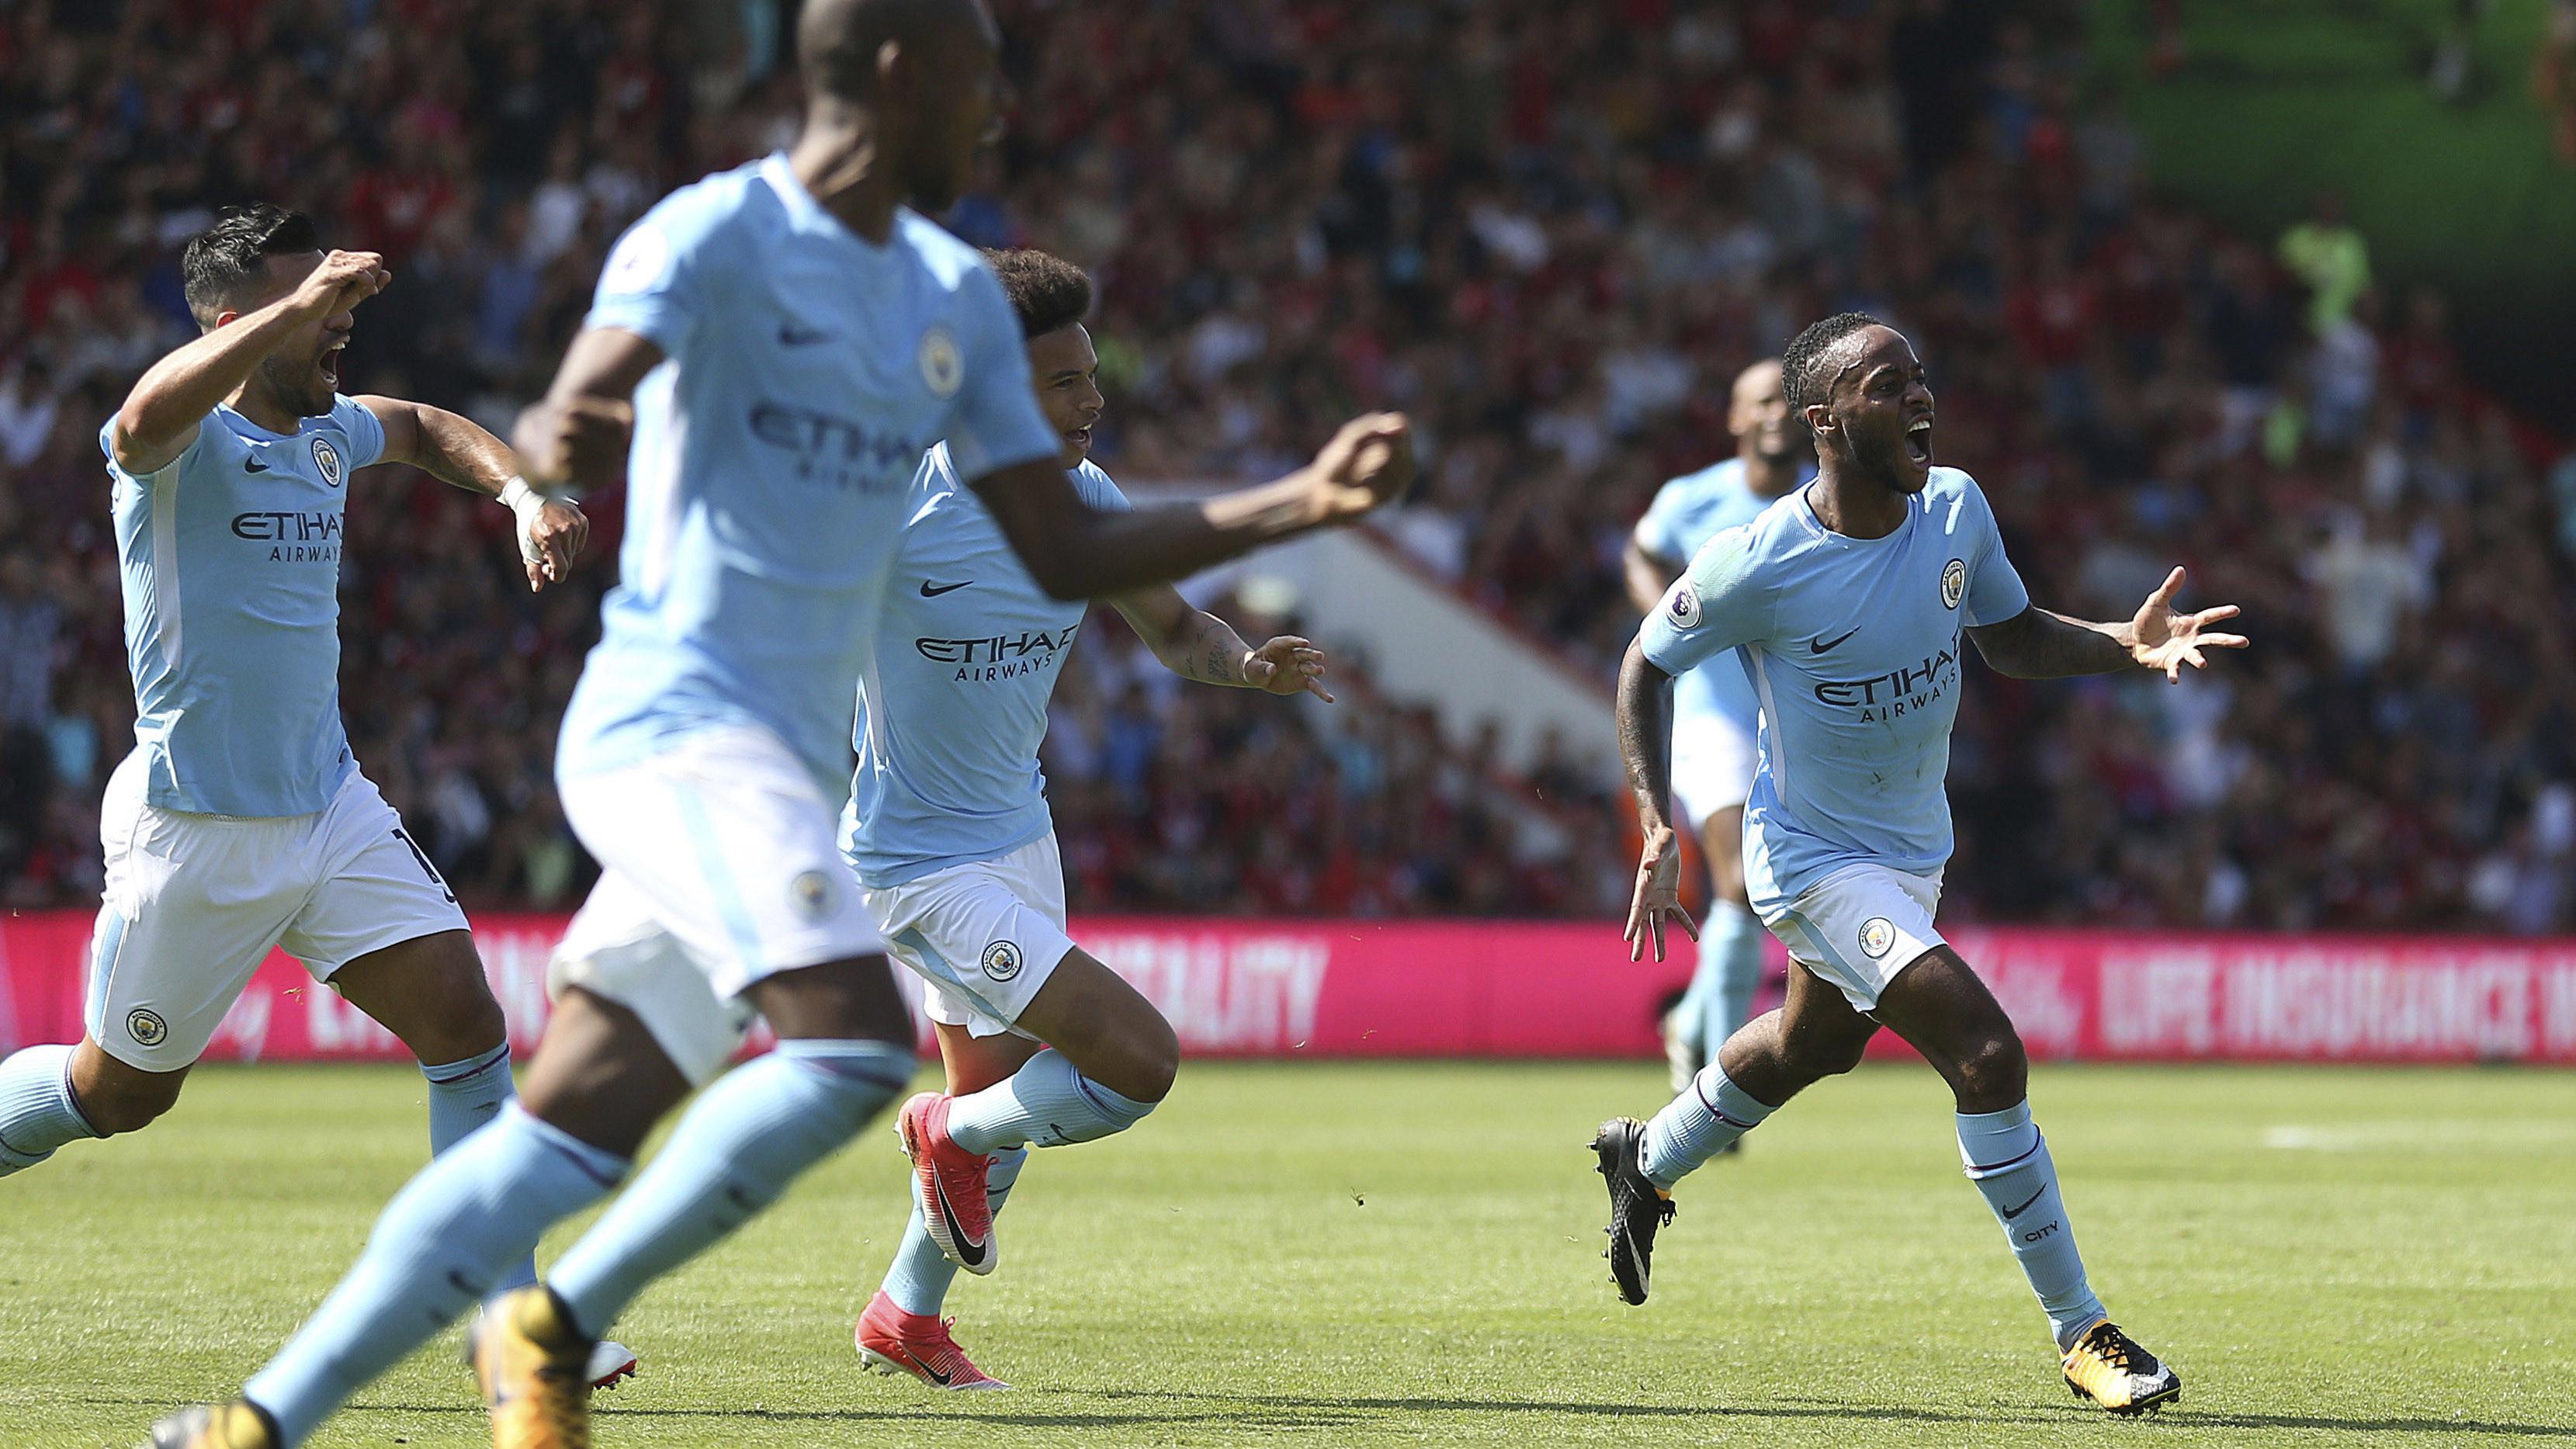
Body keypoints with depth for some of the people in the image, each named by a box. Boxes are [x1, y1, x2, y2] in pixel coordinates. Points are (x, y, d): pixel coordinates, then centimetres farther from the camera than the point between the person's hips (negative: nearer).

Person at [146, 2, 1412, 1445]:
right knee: (858, 1044, -25)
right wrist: (560, 442, -46)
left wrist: (1307, 500, 12)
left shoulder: (959, 302, 17)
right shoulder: (718, 236, -7)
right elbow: (577, 414, -21)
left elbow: (1067, 552, 20)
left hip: (793, 762, 8)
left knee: (570, 1135, 1)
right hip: (679, 716, -8)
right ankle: (557, 1328, -14)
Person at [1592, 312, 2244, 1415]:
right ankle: (2080, 1335, -13)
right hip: (1814, 858, -7)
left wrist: (2126, 646, -11)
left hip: (1913, 845, 7)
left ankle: (1644, 1162, 58)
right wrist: (1657, 828, -17)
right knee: (1987, 1053, -22)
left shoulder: (1956, 509, -10)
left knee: (1812, 1044, 30)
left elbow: (2009, 637, 7)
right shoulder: (1759, 565, -25)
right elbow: (1645, 666, -9)